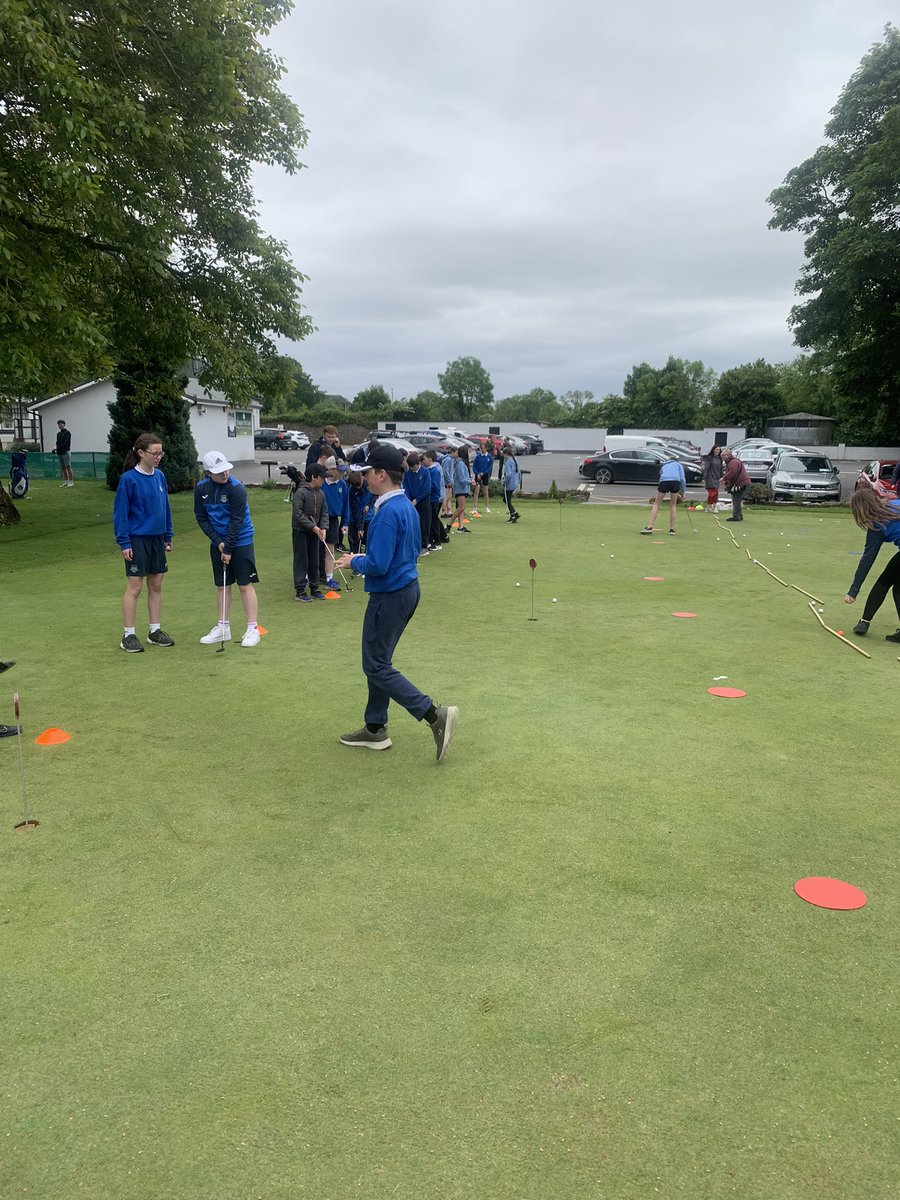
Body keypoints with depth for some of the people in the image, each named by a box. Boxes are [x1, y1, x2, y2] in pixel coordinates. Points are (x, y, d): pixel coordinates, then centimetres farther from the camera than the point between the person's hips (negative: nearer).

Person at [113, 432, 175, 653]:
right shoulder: (128, 478, -12)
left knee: (156, 586, 11)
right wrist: (124, 542, -14)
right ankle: (128, 636, 8)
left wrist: (168, 536, 12)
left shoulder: (160, 476, 5)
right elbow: (120, 512, -11)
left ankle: (155, 631, 22)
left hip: (157, 539, 6)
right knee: (134, 588, -1)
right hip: (137, 541, -6)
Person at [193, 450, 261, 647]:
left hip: (240, 541, -5)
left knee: (245, 585, -3)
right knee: (222, 586, 10)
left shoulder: (237, 488, -17)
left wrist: (229, 548, -16)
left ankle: (252, 629, 3)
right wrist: (217, 541, -8)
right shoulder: (201, 488, -3)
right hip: (218, 543, 5)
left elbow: (236, 521, -17)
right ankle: (223, 628, 20)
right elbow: (201, 518, 2)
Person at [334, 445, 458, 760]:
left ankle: (435, 714, -7)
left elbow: (378, 565, -26)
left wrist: (354, 562, -6)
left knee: (376, 667, -1)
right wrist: (364, 557, 15)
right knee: (378, 661, 18)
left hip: (389, 596, -10)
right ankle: (375, 729, 28)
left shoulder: (388, 512, -22)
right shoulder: (407, 506, 9)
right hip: (407, 589, 10)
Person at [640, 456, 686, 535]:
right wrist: (682, 492, 22)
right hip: (676, 481, -1)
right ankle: (672, 529, 14)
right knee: (672, 505, 14)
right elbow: (682, 479, 15)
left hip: (664, 481, 1)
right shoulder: (678, 464, 28)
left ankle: (649, 527, -3)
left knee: (656, 504, 7)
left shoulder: (663, 466, 37)